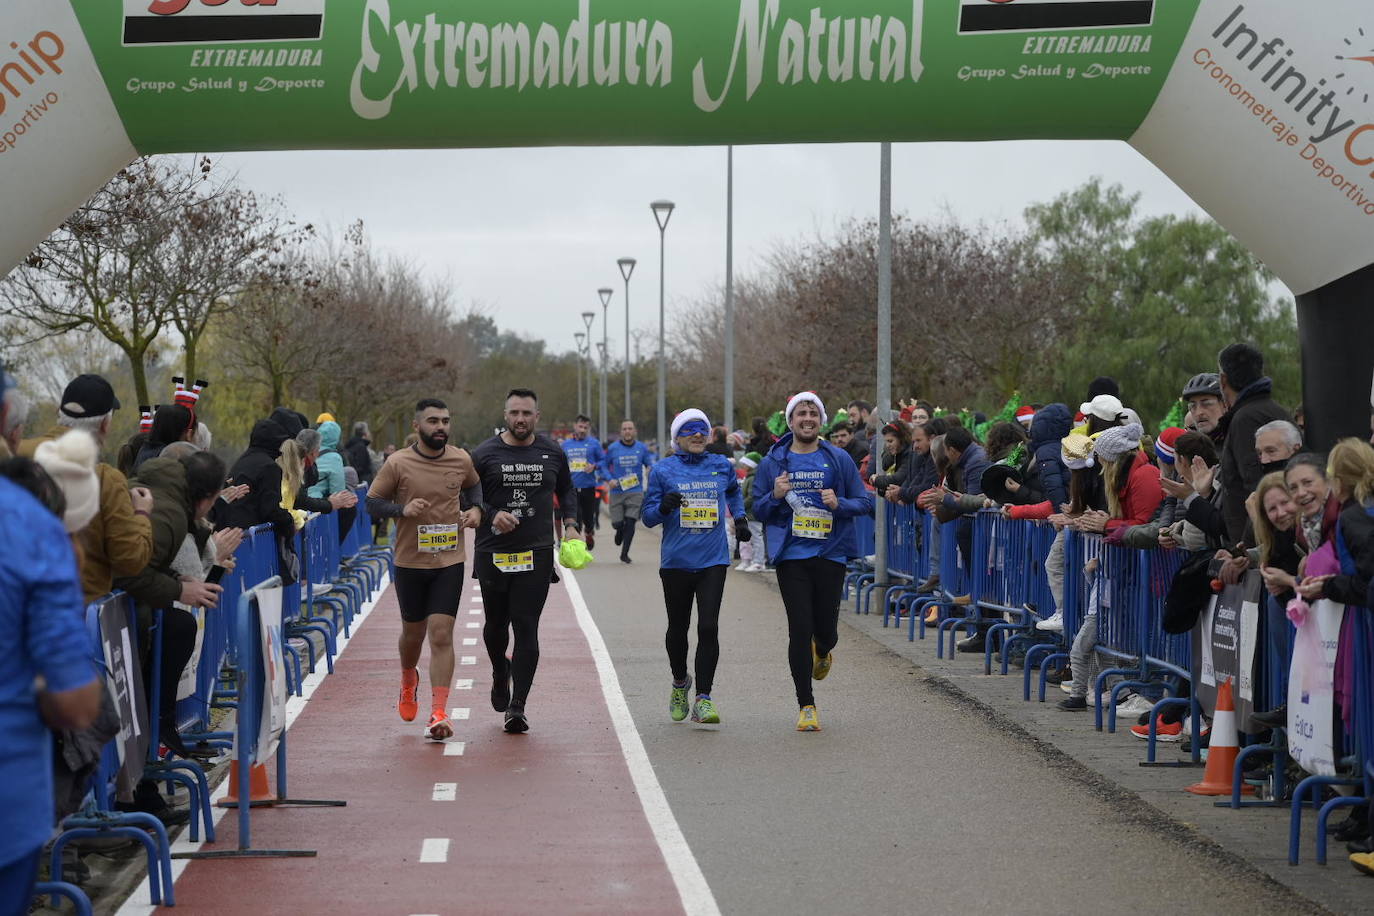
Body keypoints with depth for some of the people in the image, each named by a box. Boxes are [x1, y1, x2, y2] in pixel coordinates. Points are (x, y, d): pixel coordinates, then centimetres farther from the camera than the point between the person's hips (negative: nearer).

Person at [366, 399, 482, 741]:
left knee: (441, 635, -9)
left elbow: (473, 487, 21)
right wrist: (403, 510, -19)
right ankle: (408, 681, 47)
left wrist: (475, 509, 0)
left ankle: (439, 713, -9)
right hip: (410, 561, 0)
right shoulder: (397, 464, -8)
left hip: (450, 561, 0)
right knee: (413, 632, 14)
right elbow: (372, 503, -1)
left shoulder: (462, 461, 0)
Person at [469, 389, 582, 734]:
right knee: (496, 624, 13)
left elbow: (566, 491, 21)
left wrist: (571, 525, 8)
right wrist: (491, 515, -15)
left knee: (526, 628, -8)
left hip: (537, 554, 0)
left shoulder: (552, 454, 6)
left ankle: (517, 706, -6)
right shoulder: (484, 454, -1)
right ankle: (500, 673, 45)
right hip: (492, 553, 0)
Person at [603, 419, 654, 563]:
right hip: (617, 491, 0)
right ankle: (620, 531, 40)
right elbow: (604, 465, 9)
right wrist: (610, 479, -8)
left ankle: (624, 553, 4)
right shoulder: (613, 448, -1)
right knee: (617, 523, 1)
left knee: (630, 522, -9)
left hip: (635, 492, 0)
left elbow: (650, 463, 11)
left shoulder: (642, 448, 1)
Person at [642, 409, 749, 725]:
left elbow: (734, 491, 29)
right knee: (678, 628, 13)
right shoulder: (663, 470, -1)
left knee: (709, 627, -12)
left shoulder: (721, 466, 6)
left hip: (713, 560, 0)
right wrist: (664, 507, -20)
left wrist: (740, 518, 16)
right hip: (676, 561, 0)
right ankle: (680, 683, 39)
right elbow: (648, 517, 0)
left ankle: (703, 698, -10)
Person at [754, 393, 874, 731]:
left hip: (830, 554, 1)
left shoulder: (838, 460, 3)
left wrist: (839, 504, -14)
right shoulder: (773, 462, 4)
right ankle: (806, 706, 6)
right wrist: (776, 496, -13)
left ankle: (822, 652, 44)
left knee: (826, 629, 4)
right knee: (800, 629, -4)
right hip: (791, 555, 0)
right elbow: (758, 510, 7)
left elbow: (865, 502, 5)